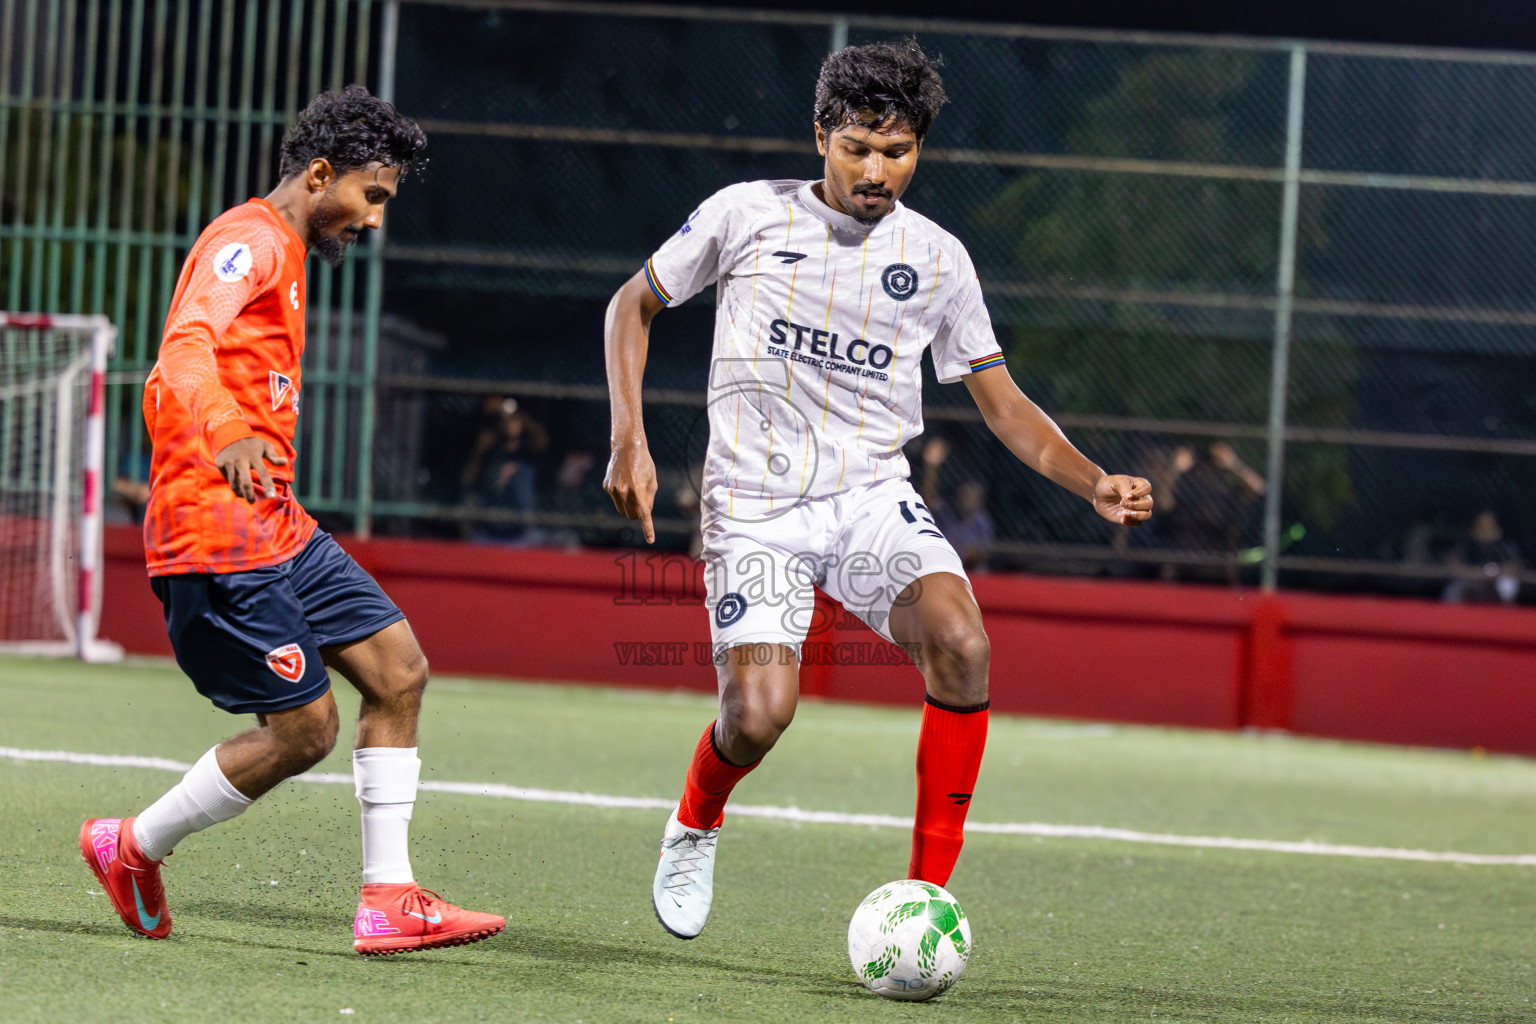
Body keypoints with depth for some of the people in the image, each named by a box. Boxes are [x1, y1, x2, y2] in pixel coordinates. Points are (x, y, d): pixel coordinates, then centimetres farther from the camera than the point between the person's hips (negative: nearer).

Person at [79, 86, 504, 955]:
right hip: (220, 531, -10)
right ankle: (133, 849, 9)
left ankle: (389, 899, 2)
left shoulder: (284, 255, 22)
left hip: (277, 525, 10)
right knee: (304, 729, -9)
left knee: (399, 671, 2)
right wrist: (229, 438, -49)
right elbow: (187, 346, -31)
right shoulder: (248, 241, -10)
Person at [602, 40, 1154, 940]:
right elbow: (634, 305, 11)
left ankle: (927, 895, -16)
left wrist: (1093, 484, -6)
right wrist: (630, 441, -1)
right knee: (759, 715, -19)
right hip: (755, 503, -2)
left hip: (873, 495, 2)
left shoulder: (937, 258, 5)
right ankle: (696, 824, 19)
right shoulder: (748, 215, -1)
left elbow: (1003, 403, 10)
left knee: (962, 646, -27)